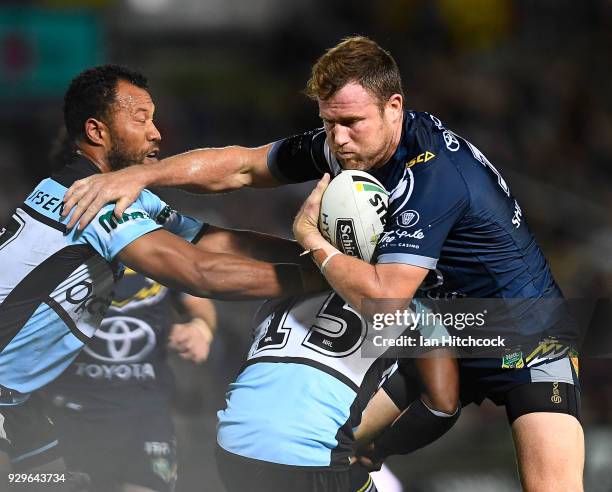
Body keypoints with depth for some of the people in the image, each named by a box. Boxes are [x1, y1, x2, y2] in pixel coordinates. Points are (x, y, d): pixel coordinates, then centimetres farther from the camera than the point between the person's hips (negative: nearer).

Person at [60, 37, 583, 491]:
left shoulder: (432, 173, -30)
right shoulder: (351, 144, -6)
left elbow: (382, 298, -32)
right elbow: (242, 165, 3)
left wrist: (312, 238, -18)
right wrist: (140, 175, -7)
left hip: (527, 340, -8)